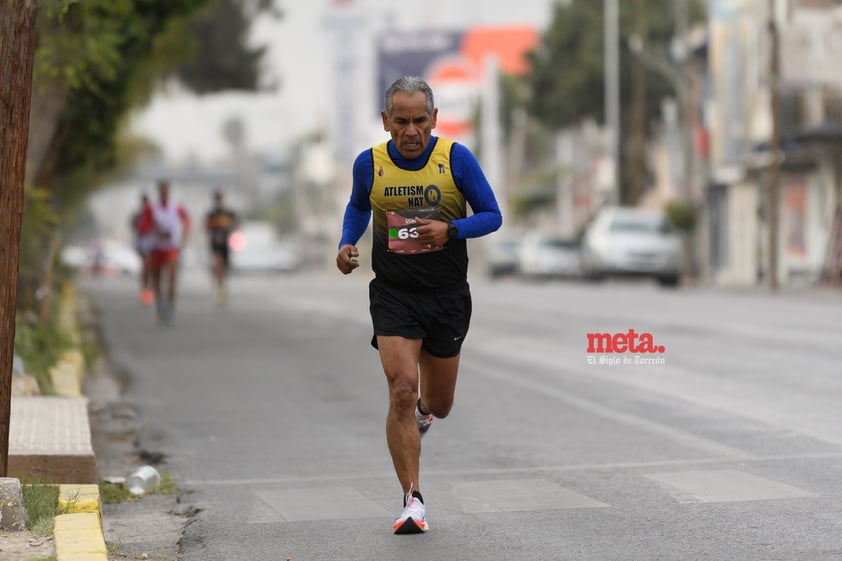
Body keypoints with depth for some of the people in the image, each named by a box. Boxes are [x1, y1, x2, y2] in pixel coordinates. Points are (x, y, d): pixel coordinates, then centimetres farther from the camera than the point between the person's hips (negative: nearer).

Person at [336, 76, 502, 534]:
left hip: (447, 295, 1)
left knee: (438, 406, 13)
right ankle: (412, 500, -9)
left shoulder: (456, 159, -9)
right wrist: (347, 244, -2)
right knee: (402, 392, -17)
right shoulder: (369, 163, -5)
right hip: (393, 294, -1)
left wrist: (450, 230, -21)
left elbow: (492, 216, -3)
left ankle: (423, 411, 53)